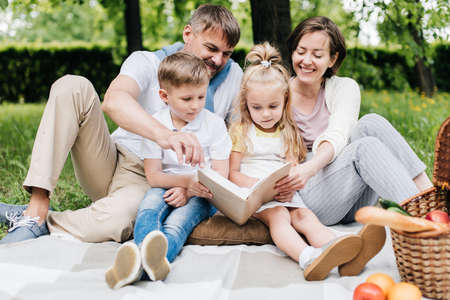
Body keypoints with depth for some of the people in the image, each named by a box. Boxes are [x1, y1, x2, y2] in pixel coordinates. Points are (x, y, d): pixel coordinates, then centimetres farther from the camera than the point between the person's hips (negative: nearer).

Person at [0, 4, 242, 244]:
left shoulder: (233, 77, 4)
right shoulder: (147, 62, -3)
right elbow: (113, 101, -26)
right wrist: (164, 135, -46)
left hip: (151, 182, -1)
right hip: (112, 160, 2)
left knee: (114, 220, -38)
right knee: (73, 86, -22)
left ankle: (32, 221, -13)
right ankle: (37, 207, -27)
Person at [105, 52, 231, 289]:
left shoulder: (214, 124, -1)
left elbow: (220, 176, -4)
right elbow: (153, 176, -4)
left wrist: (188, 190, -18)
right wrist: (186, 180, -19)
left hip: (200, 193, -1)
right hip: (166, 187, 1)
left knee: (177, 223, -33)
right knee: (148, 208, -34)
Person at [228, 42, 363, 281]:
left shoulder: (289, 133, 17)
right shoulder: (240, 131, 6)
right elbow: (233, 174, 1)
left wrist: (290, 187, -12)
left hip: (285, 196, 3)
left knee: (305, 216, -25)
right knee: (278, 215, -32)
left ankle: (342, 254, -55)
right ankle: (307, 257, -61)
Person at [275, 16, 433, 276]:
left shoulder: (344, 88, 8)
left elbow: (337, 135, -13)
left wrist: (310, 168, -36)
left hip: (351, 202, 3)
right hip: (303, 198, -2)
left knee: (370, 123, -24)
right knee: (366, 147, -30)